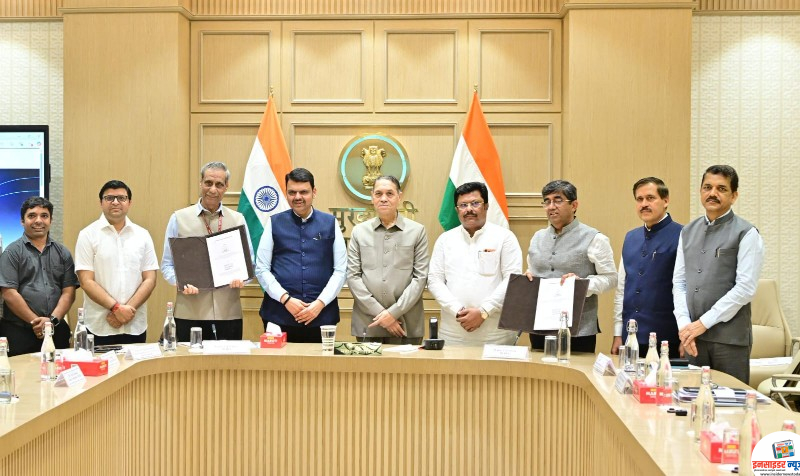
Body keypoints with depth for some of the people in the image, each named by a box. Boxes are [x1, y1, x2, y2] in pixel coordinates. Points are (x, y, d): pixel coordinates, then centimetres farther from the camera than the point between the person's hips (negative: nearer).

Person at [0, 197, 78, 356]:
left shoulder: (62, 253, 12)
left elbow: (68, 292, 6)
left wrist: (52, 320, -9)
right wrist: (36, 321, -10)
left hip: (57, 331, 3)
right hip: (19, 332, -3)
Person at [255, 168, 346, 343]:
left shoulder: (330, 223, 6)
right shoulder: (274, 223, 6)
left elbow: (340, 270, 4)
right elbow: (261, 269, 4)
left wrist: (320, 303, -7)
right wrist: (286, 299, -8)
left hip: (321, 315, 0)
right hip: (279, 314, 0)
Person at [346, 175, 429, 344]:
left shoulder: (417, 231, 4)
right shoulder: (359, 232, 8)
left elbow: (420, 277, -1)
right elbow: (353, 276, 2)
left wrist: (394, 312, -10)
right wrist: (380, 312, -8)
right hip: (367, 324, 1)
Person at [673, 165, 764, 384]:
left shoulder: (746, 234, -5)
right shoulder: (688, 232, 12)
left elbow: (745, 288, -12)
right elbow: (679, 282, 10)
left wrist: (704, 322, -13)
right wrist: (684, 324, -4)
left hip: (730, 337, -4)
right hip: (693, 335, 5)